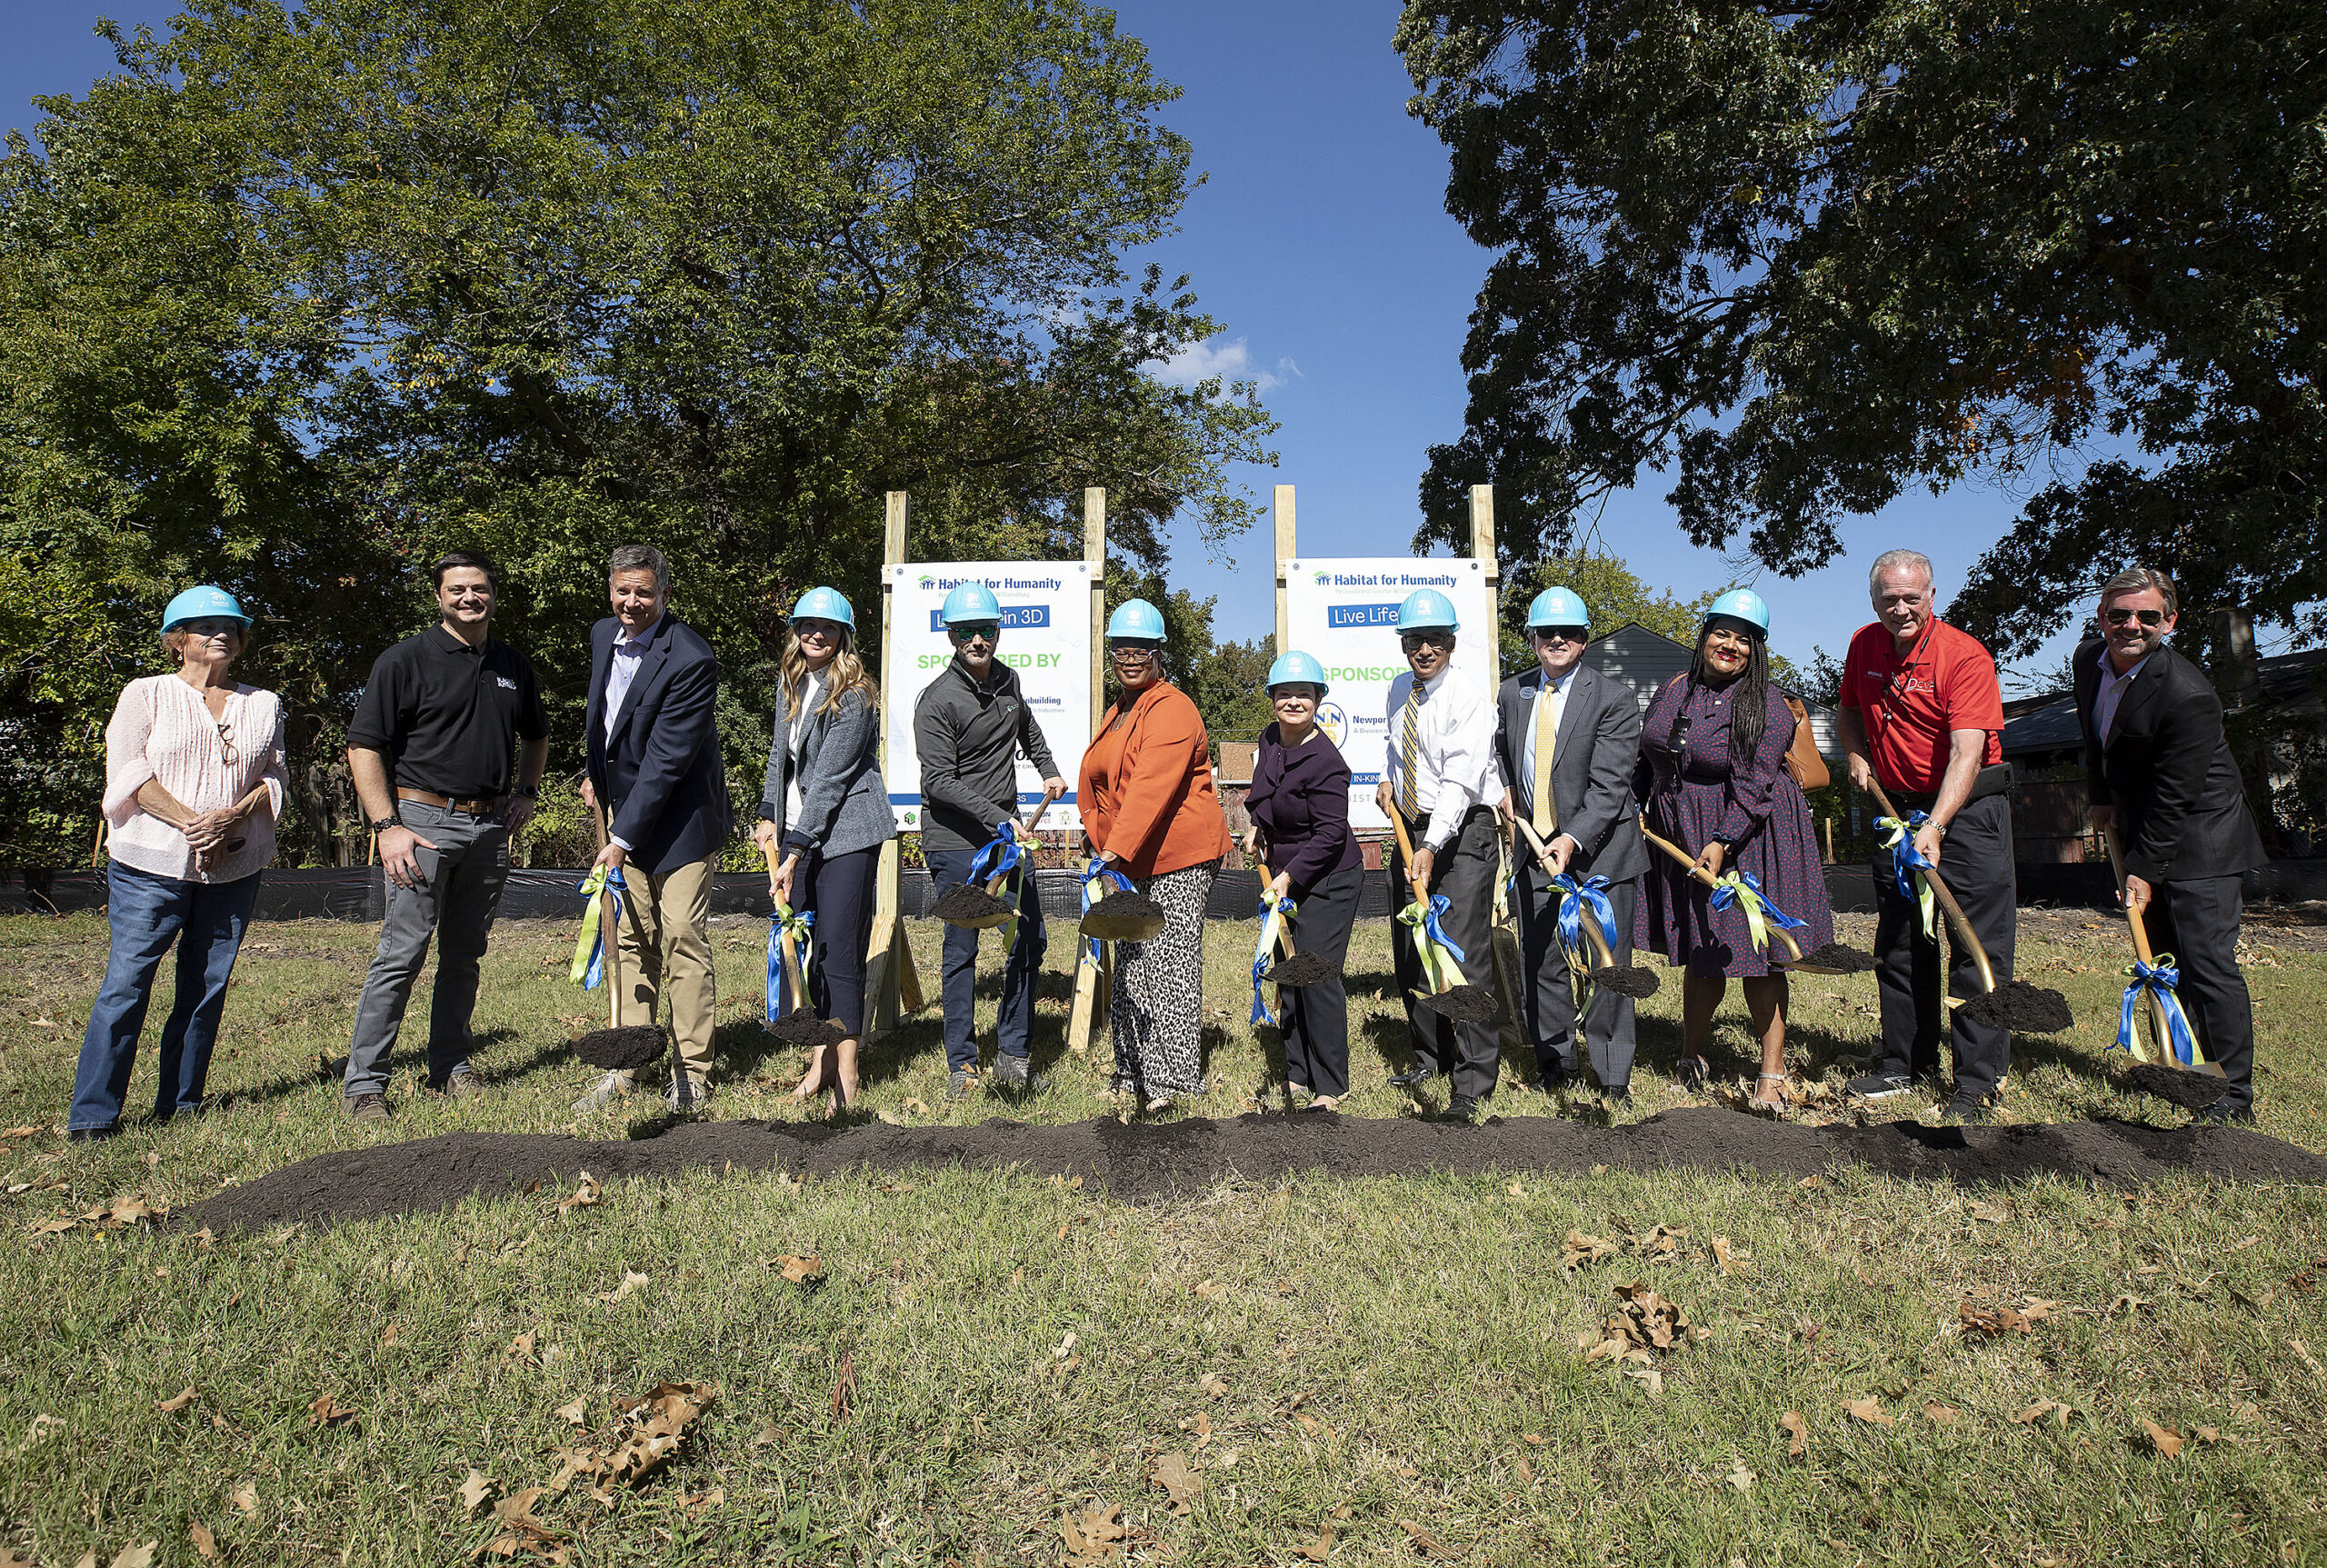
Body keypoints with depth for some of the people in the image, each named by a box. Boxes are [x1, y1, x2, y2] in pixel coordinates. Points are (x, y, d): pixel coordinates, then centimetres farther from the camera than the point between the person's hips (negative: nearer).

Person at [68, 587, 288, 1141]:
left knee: (207, 986, 5)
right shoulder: (146, 694, 6)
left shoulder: (263, 705, 14)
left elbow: (274, 777, 8)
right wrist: (193, 822, -15)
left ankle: (181, 1105, 15)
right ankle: (92, 1115, 2)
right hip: (152, 865, -3)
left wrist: (233, 816, -11)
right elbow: (128, 773, -4)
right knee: (126, 982, -5)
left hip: (236, 868, 3)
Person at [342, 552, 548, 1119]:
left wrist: (526, 792, 14)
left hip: (490, 827, 5)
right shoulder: (406, 660, -2)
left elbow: (537, 736, 30)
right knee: (402, 954, -6)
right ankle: (364, 1083, 2)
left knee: (465, 955, 11)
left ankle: (449, 1068, 21)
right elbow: (363, 746, -5)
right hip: (424, 819, -5)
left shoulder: (514, 666, 13)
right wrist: (386, 826, -12)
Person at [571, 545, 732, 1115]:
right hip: (626, 812, 7)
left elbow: (666, 759, -23)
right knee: (634, 942, 12)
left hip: (680, 821, -7)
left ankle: (692, 1074, 6)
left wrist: (623, 838, -22)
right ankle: (628, 1065, 21)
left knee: (684, 944, -5)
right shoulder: (603, 635, 4)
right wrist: (592, 772, 22)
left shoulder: (690, 660, -22)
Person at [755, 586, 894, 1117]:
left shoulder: (853, 695, -13)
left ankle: (846, 1077, -1)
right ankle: (821, 1059, 18)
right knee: (804, 948, 8)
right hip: (799, 834, 8)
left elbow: (829, 779, -18)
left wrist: (794, 853, -19)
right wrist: (769, 815, 11)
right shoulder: (794, 685, 12)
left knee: (838, 952, -8)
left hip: (844, 836, -8)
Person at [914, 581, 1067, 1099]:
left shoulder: (1008, 679, 7)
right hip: (955, 843, -7)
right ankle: (961, 1064, 12)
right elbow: (940, 782, -19)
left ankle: (1012, 1054, 17)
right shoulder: (937, 700, -14)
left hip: (1007, 833, 7)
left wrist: (1048, 769, 19)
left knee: (1030, 940, 6)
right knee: (962, 951, 0)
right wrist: (999, 817, -24)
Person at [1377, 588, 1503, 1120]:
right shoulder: (1399, 691, 8)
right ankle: (1430, 1056, 30)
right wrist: (1388, 779, 10)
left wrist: (1431, 847, -36)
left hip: (1462, 830, -8)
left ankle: (1474, 1081, -3)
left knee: (1465, 953, -12)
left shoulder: (1469, 700, -16)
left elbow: (1459, 782, -26)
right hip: (1411, 826, 8)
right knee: (1409, 951, 13)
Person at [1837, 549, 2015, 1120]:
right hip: (1898, 808, 6)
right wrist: (1857, 754, 5)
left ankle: (1979, 1079, 2)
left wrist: (1935, 827, -37)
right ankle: (1906, 1062, 24)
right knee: (1898, 943, 12)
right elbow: (1849, 708, 22)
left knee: (1977, 946, -5)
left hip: (1968, 808, -6)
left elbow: (1967, 754, -27)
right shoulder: (1865, 645, 1)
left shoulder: (1965, 655, -18)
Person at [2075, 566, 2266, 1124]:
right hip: (2142, 833, 8)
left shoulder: (2187, 695, -25)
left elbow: (2173, 798, -23)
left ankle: (2234, 1096, 0)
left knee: (2208, 963, -9)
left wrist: (2145, 869, -20)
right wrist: (2104, 798, 13)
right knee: (2162, 962, 14)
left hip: (2198, 843, -8)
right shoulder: (2087, 661, -2)